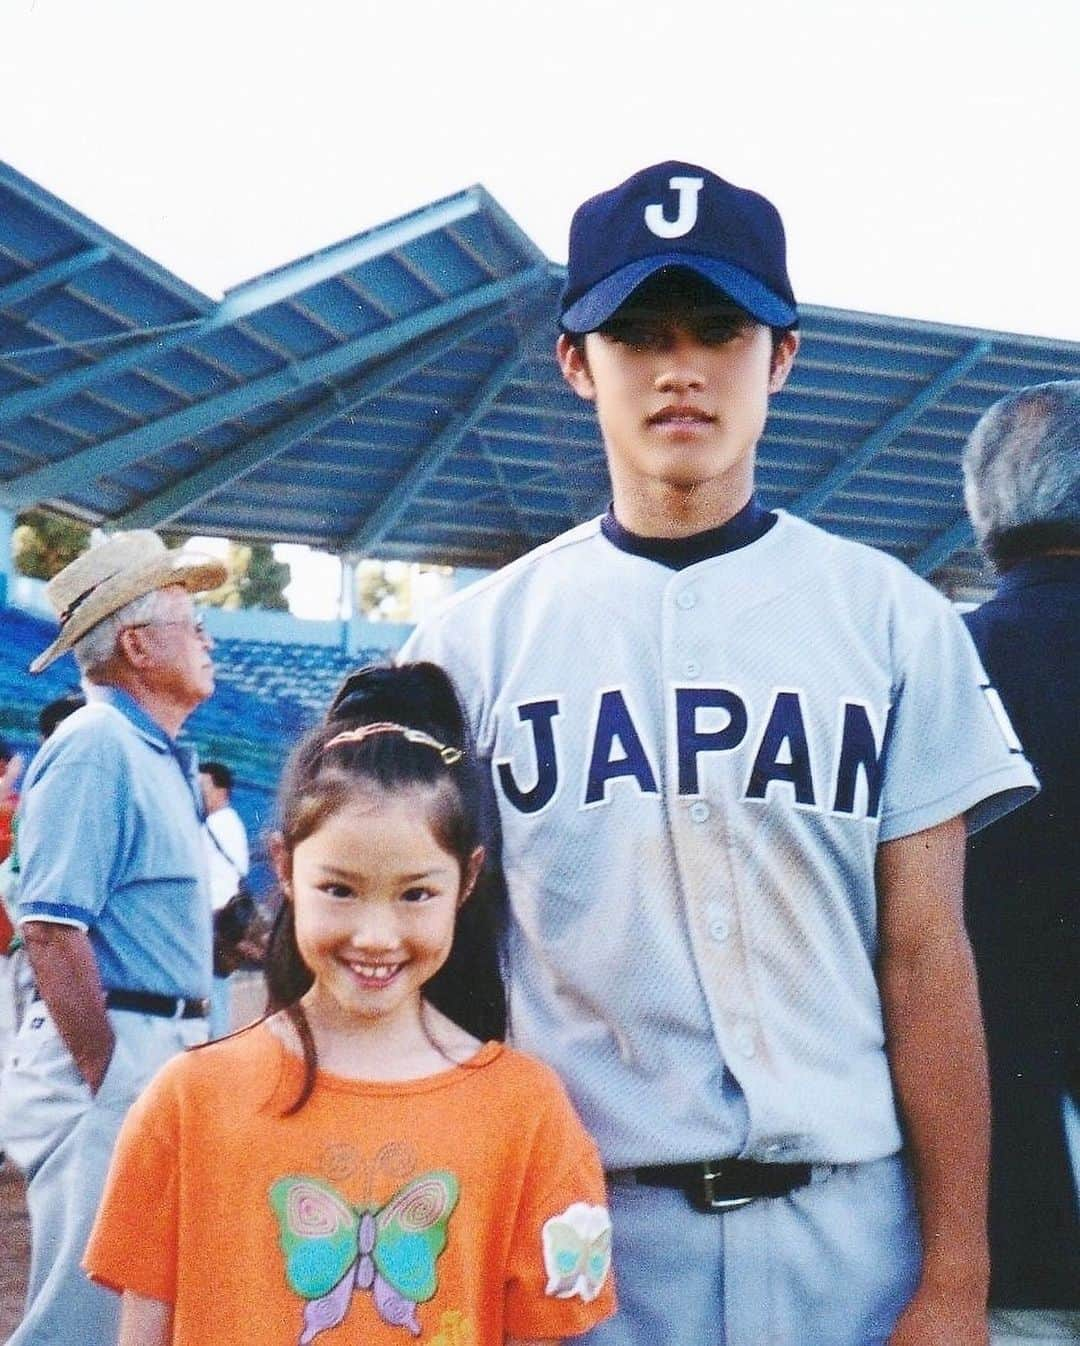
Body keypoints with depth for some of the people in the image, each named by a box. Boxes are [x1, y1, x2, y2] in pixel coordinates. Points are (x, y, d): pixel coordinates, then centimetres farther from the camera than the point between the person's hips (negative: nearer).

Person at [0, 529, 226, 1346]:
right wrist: (108, 1078, -19)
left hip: (160, 1055, 10)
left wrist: (178, 1056, 16)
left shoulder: (157, 755, 15)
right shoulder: (95, 748, -15)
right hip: (111, 1058, -10)